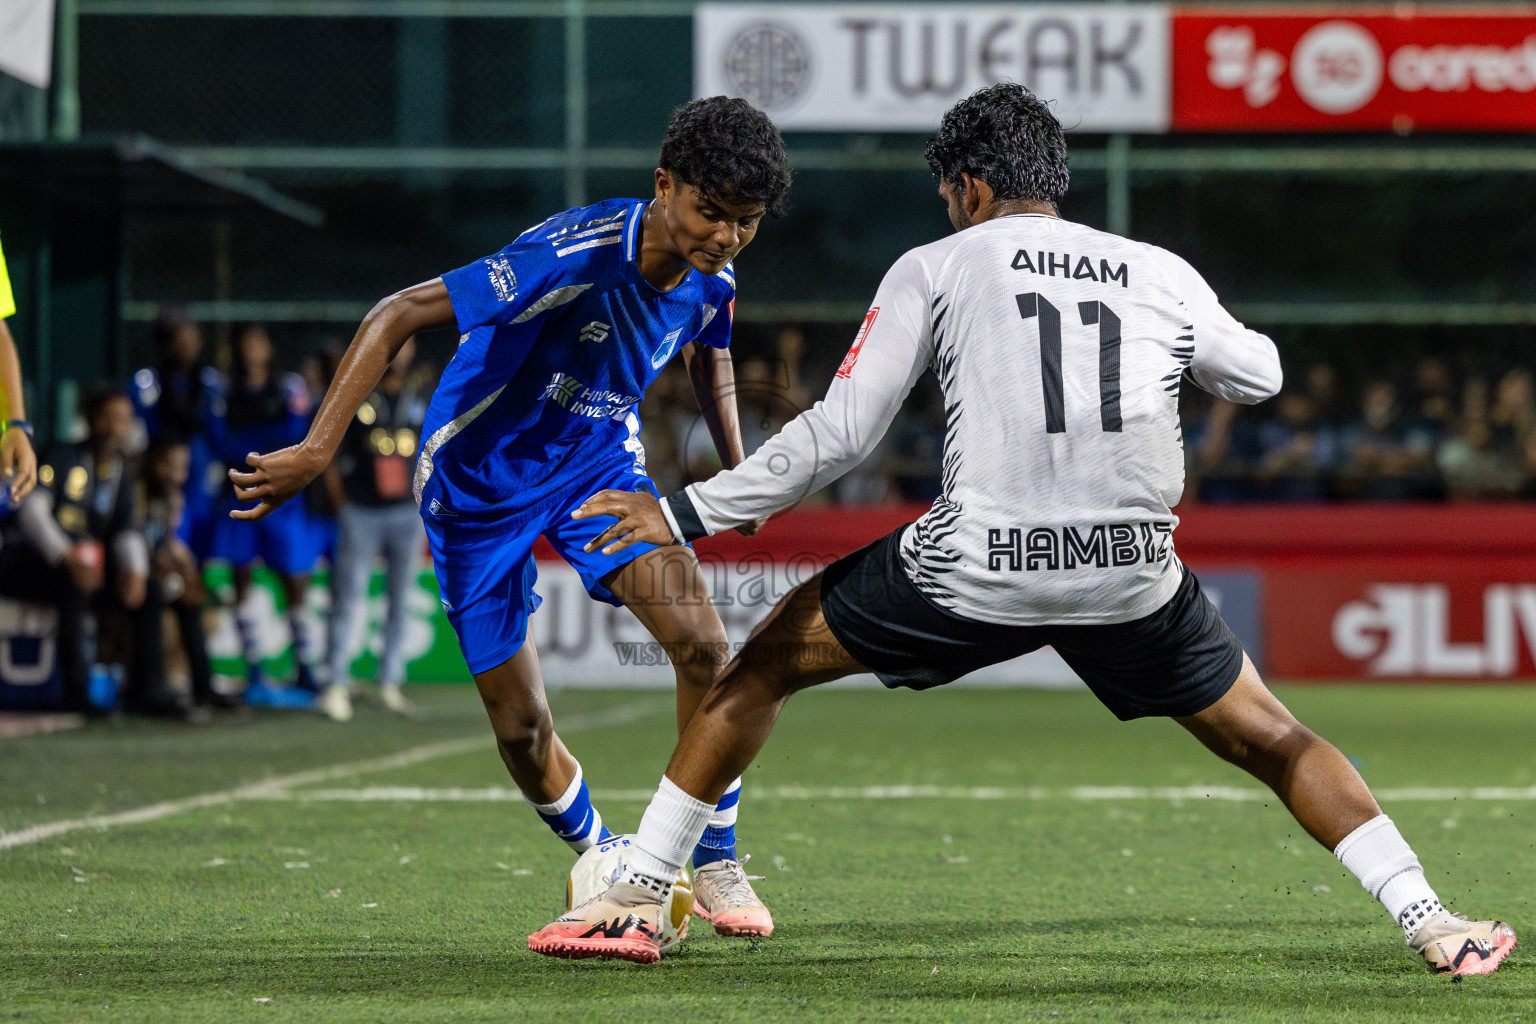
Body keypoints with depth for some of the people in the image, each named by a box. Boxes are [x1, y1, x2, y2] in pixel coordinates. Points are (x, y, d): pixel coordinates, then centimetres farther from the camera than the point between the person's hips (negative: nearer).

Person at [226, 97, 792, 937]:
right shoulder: (575, 256, -33)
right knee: (520, 727, -1)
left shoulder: (710, 277, -10)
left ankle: (714, 863, -2)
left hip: (598, 460, 5)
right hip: (479, 480, -4)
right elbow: (398, 315, -33)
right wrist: (316, 450, -37)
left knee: (702, 643, -18)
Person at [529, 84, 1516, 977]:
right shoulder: (1164, 276, 12)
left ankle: (637, 900, 15)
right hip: (1135, 576, 2)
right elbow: (1260, 374, 30)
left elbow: (839, 434, 2)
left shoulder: (935, 270, 5)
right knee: (1270, 738, 22)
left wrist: (686, 514, 10)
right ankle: (1432, 924, 10)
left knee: (763, 663, 17)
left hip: (979, 565, -2)